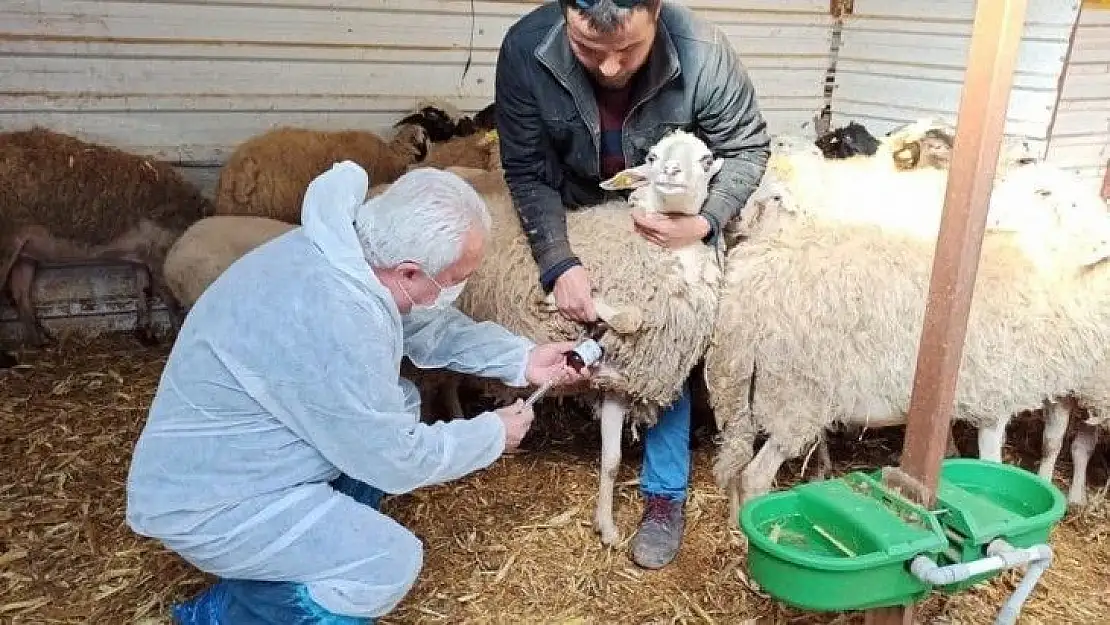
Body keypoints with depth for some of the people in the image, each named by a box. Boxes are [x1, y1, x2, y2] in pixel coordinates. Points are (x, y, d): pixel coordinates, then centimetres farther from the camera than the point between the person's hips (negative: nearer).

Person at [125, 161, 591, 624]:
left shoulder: (349, 246, -8)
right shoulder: (331, 321, -36)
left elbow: (428, 326, 10)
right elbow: (396, 460, -23)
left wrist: (522, 358, 2)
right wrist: (495, 435, -8)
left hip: (239, 450, 9)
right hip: (205, 501, -9)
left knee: (399, 404, 9)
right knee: (391, 563, -16)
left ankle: (328, 534, 18)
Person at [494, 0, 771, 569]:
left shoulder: (702, 53, -34)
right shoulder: (525, 50, -31)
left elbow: (748, 148, -16)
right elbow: (527, 172, -20)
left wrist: (704, 223, -31)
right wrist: (558, 263, -30)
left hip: (675, 223, -1)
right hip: (577, 221, 2)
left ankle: (665, 493, 14)